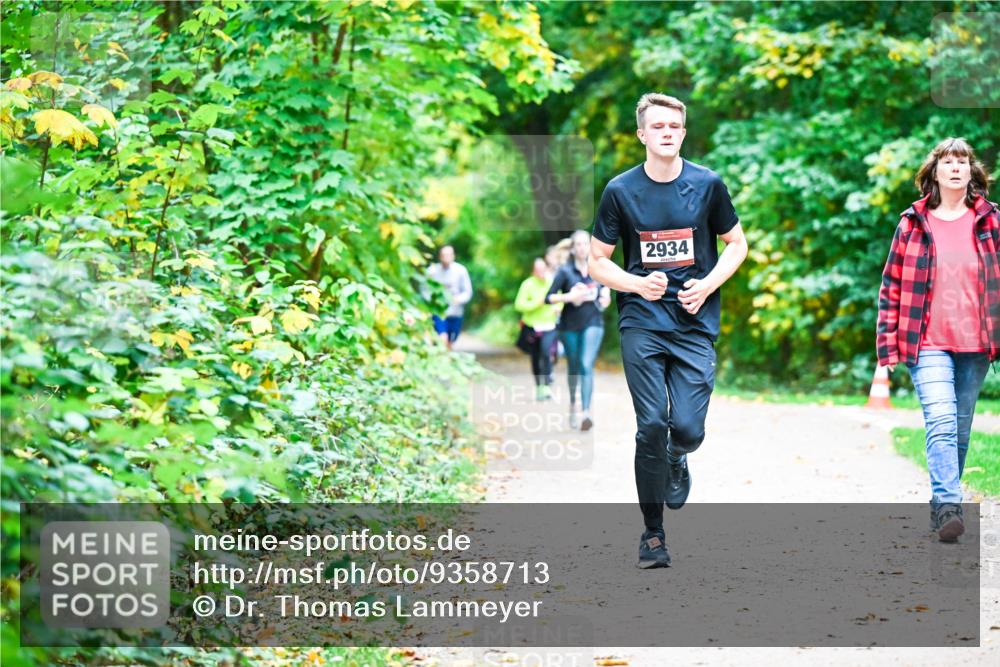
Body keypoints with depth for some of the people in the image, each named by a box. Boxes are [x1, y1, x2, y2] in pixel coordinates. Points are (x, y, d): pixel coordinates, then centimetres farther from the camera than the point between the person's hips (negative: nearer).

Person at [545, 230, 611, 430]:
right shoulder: (565, 271, -5)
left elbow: (605, 286, 24)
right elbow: (549, 298, -7)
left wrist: (606, 296, 4)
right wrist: (568, 297, -22)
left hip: (593, 323, 0)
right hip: (570, 325, 0)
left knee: (587, 365, -16)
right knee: (573, 367, 13)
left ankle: (586, 413, -24)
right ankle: (572, 403, 40)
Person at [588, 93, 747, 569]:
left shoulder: (706, 185, 2)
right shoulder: (621, 190, 1)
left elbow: (736, 244, 12)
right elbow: (598, 262, 6)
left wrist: (708, 285, -5)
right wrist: (638, 284, -12)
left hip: (695, 324, 1)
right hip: (641, 323, 0)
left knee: (688, 429, -9)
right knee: (651, 426, -6)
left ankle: (676, 459, 30)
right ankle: (652, 533, 8)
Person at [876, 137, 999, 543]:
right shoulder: (913, 224, 4)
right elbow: (891, 288, 5)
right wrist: (887, 348, 1)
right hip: (928, 345, -2)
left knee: (960, 431, 9)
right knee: (942, 423, -18)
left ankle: (942, 504, 23)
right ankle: (947, 506, -25)